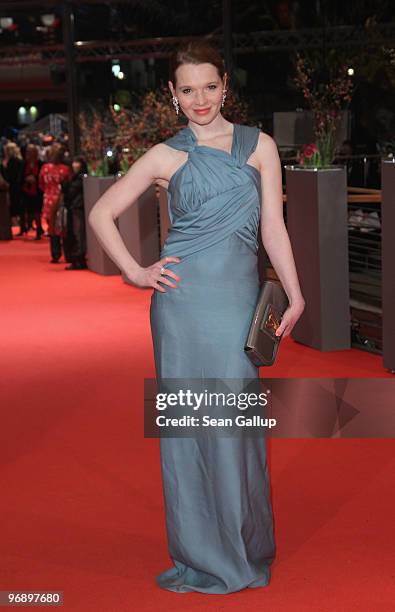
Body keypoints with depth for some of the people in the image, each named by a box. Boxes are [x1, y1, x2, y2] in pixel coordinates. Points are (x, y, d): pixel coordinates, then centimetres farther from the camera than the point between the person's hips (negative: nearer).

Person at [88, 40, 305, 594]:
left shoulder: (259, 146, 9)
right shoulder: (166, 156, 7)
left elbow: (273, 227, 6)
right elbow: (102, 213, 10)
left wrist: (295, 295, -2)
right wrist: (136, 273, 1)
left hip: (239, 299, 0)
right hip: (184, 299, 0)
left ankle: (244, 551, 19)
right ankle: (203, 554, 17)